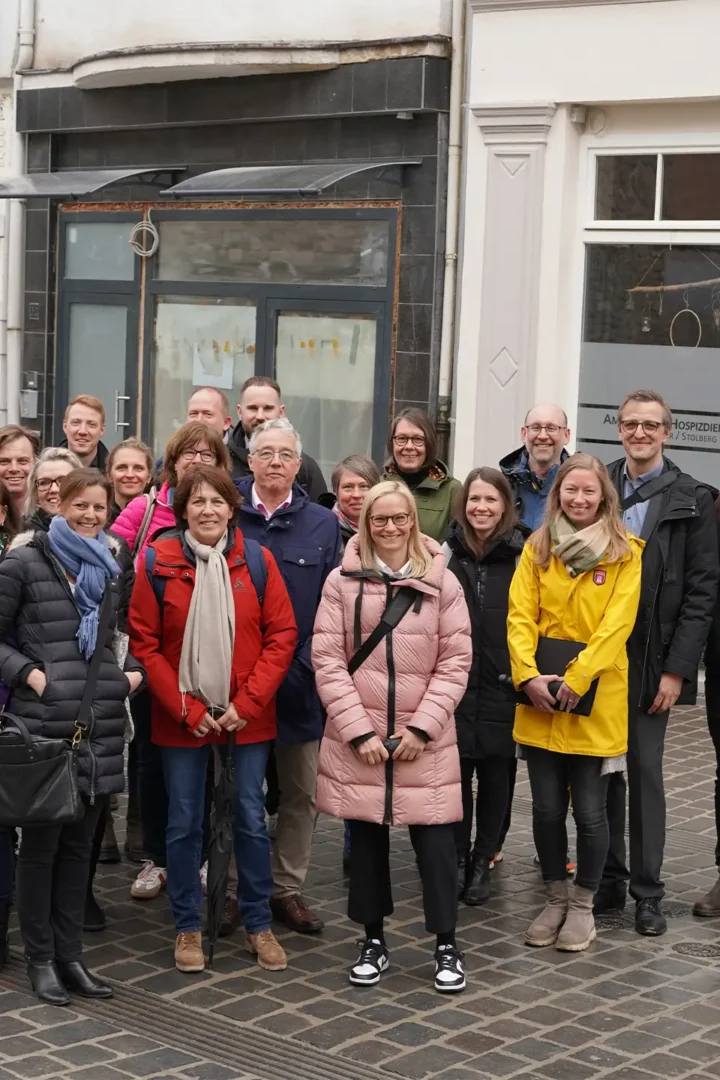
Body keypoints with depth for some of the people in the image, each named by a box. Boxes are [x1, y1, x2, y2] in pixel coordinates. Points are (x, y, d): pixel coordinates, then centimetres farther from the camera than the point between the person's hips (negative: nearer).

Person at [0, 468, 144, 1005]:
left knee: (79, 843, 11)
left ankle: (70, 955, 19)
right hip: (45, 723, -4)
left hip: (102, 723, 5)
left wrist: (135, 670, 5)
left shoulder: (116, 565, 12)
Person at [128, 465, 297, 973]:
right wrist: (186, 709, -9)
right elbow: (144, 642, -4)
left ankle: (258, 924, 20)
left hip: (248, 717, 1)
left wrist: (247, 703, -9)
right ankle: (188, 927, 19)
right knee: (184, 823, 5)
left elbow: (282, 635, -2)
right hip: (182, 718, -1)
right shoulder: (158, 563, -5)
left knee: (252, 819, 6)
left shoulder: (257, 561, -2)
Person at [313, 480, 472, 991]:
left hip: (425, 741, -1)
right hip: (358, 739, 1)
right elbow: (327, 660, -2)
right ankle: (374, 940, 24)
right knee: (366, 839, 9)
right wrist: (359, 730, -8)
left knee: (436, 842, -1)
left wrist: (421, 726, -8)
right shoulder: (343, 582, 1)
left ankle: (447, 945, 14)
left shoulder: (442, 582, 1)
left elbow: (455, 662, 0)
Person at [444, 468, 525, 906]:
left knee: (495, 776, 6)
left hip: (501, 688, -1)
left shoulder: (521, 556, -2)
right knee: (456, 774, 5)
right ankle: (457, 858, 20)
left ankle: (483, 862, 20)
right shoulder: (447, 553, 3)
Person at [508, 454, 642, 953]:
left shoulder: (626, 552, -3)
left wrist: (576, 678, -18)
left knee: (589, 809, 3)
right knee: (547, 807, 8)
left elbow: (618, 623, -11)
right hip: (541, 697, 2)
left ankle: (583, 906, 20)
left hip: (596, 700, -2)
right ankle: (556, 899, 26)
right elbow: (521, 616, 0)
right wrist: (528, 675, -14)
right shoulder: (537, 548, 5)